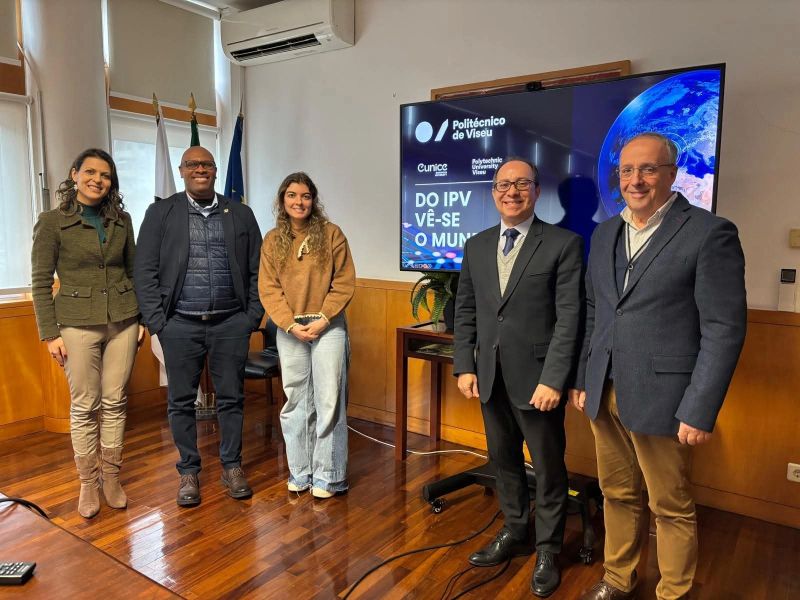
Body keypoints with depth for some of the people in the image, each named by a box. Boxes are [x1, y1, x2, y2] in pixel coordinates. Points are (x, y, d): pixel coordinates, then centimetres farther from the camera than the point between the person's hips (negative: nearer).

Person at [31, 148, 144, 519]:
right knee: (84, 406, 4)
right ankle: (88, 484, 19)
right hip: (78, 324, -3)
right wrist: (50, 333, -7)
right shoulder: (52, 221, -2)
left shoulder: (121, 220, 8)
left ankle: (111, 478, 20)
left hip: (122, 321, 3)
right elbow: (40, 282, -2)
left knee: (114, 402, 7)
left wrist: (143, 316, 8)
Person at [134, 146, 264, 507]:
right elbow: (145, 270, 0)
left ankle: (231, 466, 24)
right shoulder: (160, 213, 5)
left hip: (231, 324, 1)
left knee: (231, 398, 8)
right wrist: (156, 321, -6)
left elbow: (256, 270, 7)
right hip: (180, 325, 0)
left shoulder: (241, 214, 8)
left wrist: (253, 317, 0)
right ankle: (188, 471, 24)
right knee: (181, 401, 8)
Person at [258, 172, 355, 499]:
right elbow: (268, 288, 2)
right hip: (289, 330, 3)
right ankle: (300, 473, 21)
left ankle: (327, 476, 12)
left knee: (329, 401, 0)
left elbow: (345, 282, -4)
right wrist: (290, 324, -10)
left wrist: (322, 319, -12)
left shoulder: (331, 233, -1)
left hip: (328, 327, -3)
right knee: (295, 402, 10)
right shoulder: (272, 240, 7)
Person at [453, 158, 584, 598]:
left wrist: (554, 379, -17)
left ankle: (547, 550, 31)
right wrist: (464, 365, 3)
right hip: (490, 376, 5)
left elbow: (569, 317, -12)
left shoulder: (564, 244, -7)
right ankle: (514, 532, 40)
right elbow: (465, 311, 10)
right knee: (503, 459, 19)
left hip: (537, 378, -4)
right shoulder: (476, 246, 8)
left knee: (548, 466, 11)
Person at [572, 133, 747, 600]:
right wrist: (582, 379, 13)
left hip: (660, 399, -5)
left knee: (672, 508, 10)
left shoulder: (710, 233, -9)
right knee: (618, 495, 18)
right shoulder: (605, 234, 10)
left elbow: (725, 329, -12)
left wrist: (700, 411, -14)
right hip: (604, 395, 6)